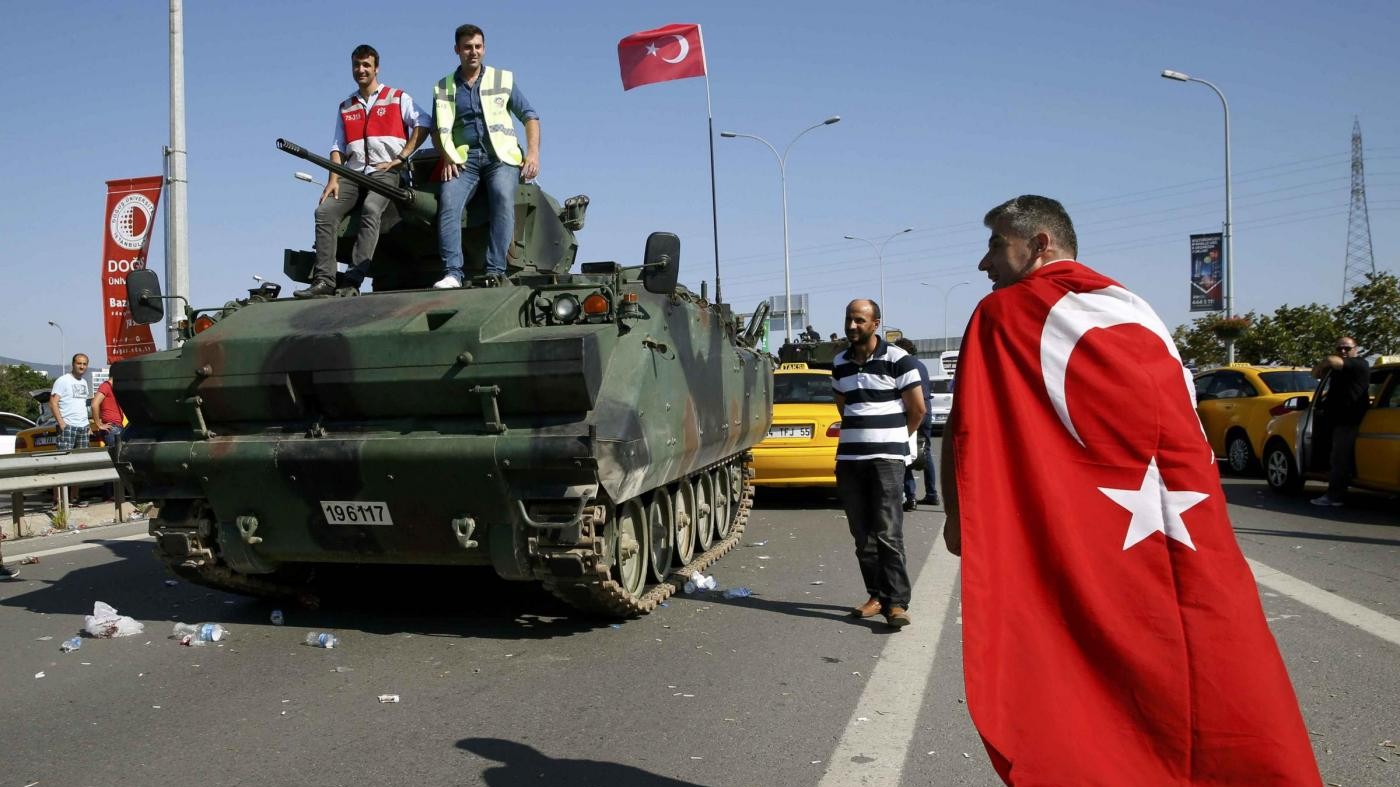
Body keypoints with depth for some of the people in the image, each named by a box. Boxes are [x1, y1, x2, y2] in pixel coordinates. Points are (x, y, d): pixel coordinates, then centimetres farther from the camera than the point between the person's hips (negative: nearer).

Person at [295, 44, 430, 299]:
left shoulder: (398, 98, 12)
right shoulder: (345, 108, 24)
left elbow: (423, 123, 0)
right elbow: (338, 147, 18)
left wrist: (401, 157, -9)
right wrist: (333, 179, 1)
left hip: (385, 171, -4)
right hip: (353, 172, 5)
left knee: (370, 209, -33)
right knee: (324, 211, -21)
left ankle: (352, 281, -40)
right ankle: (324, 280, -26)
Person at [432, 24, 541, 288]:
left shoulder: (503, 79, 15)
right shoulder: (443, 88, 18)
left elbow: (530, 116, 12)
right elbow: (438, 130, 15)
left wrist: (533, 153, -3)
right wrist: (447, 158, -5)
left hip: (502, 156, -1)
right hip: (464, 158, 2)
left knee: (502, 196, -32)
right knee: (448, 200, -27)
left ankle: (495, 271, -35)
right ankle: (452, 273, -33)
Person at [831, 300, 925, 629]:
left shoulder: (897, 360, -6)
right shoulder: (839, 363, 11)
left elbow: (917, 409, -2)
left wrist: (893, 439, 7)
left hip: (886, 457, -5)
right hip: (848, 458, 5)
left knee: (888, 533, -10)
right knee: (862, 535, 6)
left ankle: (896, 602, -8)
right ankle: (877, 595, 16)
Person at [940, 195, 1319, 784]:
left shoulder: (1001, 314, 0)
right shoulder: (1136, 311, 16)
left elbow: (967, 434, -5)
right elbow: (1189, 440, 19)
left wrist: (958, 517, 8)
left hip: (1085, 561, -5)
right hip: (1198, 557, 6)